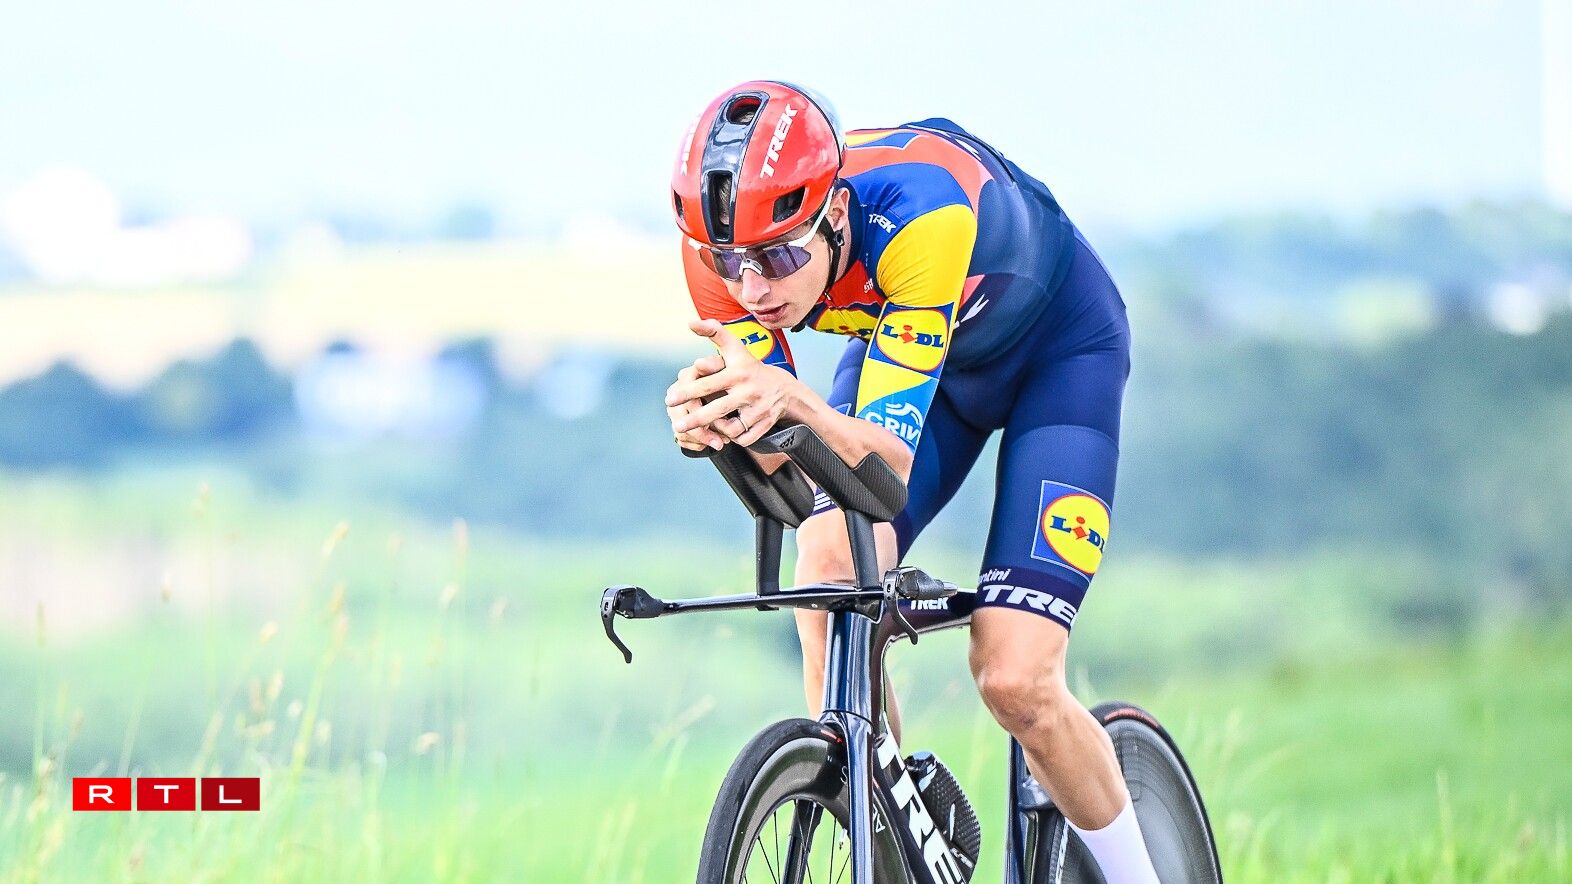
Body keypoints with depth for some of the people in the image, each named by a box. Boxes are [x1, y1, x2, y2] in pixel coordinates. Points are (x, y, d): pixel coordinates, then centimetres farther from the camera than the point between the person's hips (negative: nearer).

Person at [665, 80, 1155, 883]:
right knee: (829, 568, -24)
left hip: (1057, 343, -5)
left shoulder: (919, 212, -42)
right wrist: (709, 417, -49)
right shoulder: (732, 240, -27)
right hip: (904, 340, 5)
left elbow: (890, 460, -42)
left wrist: (793, 400, -63)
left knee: (1013, 681, -17)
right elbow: (777, 460, -26)